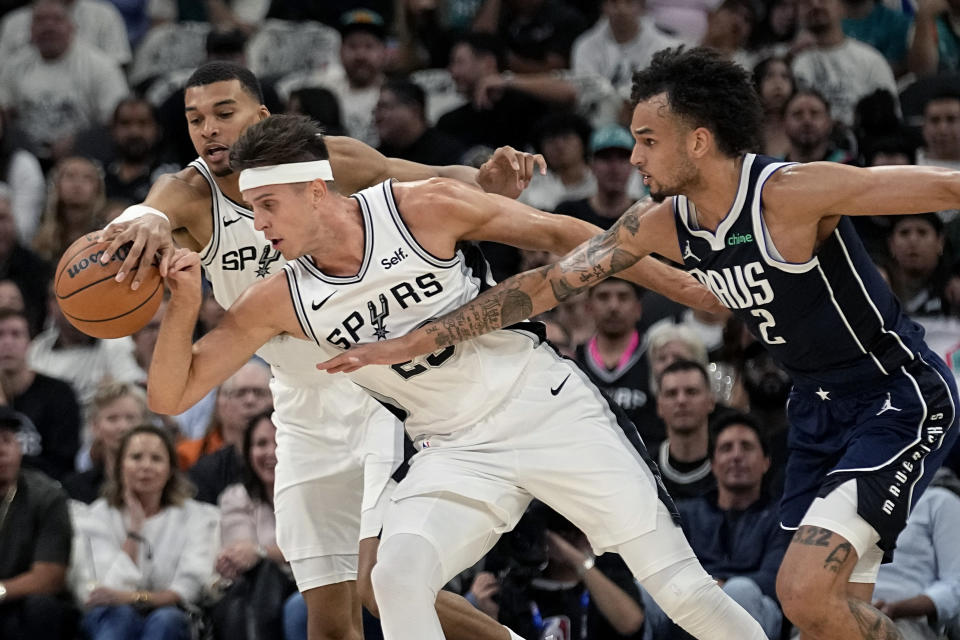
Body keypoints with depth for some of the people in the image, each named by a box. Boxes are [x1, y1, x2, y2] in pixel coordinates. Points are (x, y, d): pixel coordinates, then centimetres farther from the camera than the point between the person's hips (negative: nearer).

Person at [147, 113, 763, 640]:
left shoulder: (425, 209, -15)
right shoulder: (280, 302, -6)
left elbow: (556, 233, -3)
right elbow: (170, 395, -3)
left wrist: (680, 284, 0)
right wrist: (184, 306, -22)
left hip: (547, 405, -3)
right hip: (457, 449, 3)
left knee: (678, 584, -7)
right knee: (397, 577, -23)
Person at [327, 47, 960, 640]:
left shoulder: (790, 193, -23)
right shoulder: (661, 225, -1)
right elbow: (549, 281, 3)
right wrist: (410, 344, 2)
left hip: (900, 396, -8)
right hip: (817, 409, 8)